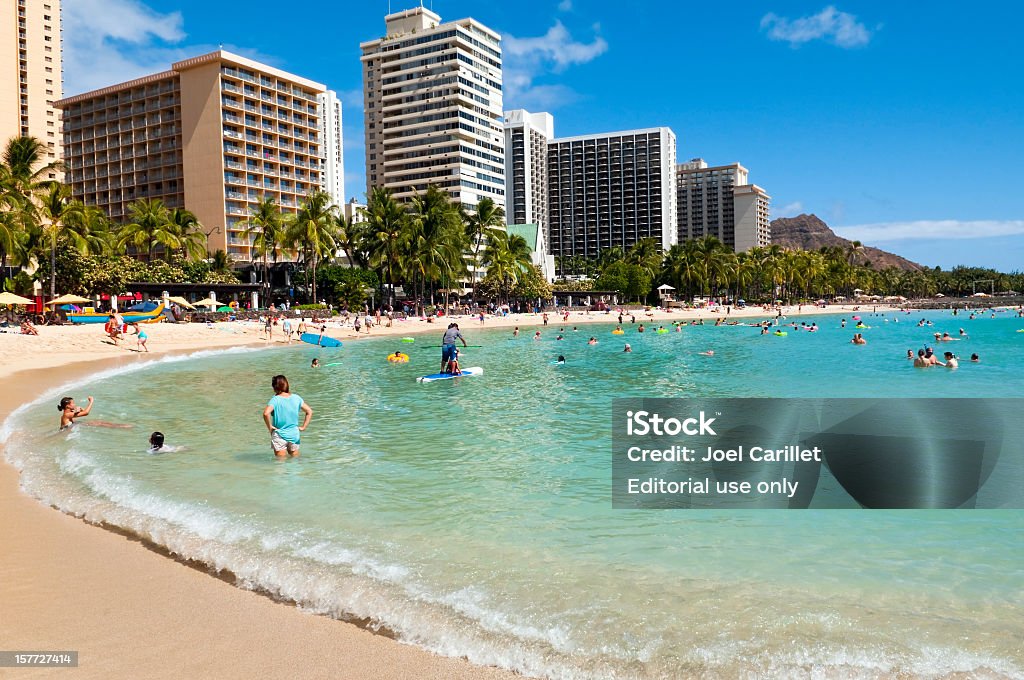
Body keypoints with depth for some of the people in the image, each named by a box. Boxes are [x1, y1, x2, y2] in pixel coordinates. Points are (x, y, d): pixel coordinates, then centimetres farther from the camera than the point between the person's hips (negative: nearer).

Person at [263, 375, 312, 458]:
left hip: (280, 436, -4)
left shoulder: (275, 400, -14)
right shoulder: (296, 398, -1)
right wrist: (303, 427, 5)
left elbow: (266, 413, -30)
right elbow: (309, 411, 3)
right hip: (294, 435, 4)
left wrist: (269, 427, -16)